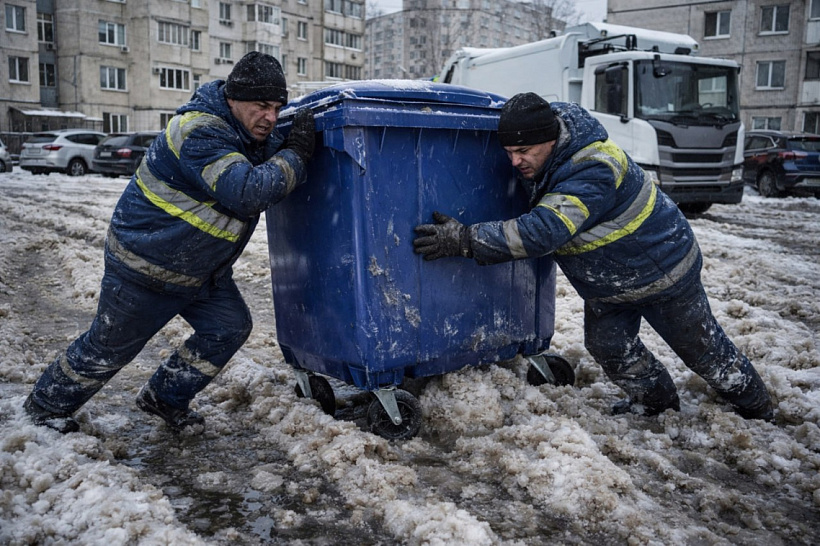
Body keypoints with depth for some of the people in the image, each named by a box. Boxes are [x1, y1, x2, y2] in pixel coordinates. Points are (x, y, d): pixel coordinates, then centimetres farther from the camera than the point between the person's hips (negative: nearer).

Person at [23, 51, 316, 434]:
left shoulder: (253, 136, -1)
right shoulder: (200, 133, -29)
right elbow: (248, 193, -41)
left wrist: (298, 140, -8)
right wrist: (297, 154, -33)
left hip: (201, 270, 8)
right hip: (144, 268, -8)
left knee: (230, 328, 3)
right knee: (108, 348, 9)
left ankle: (166, 399, 23)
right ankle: (46, 405, 36)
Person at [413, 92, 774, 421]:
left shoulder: (593, 173, -39)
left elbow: (541, 232, -48)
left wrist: (465, 240, -51)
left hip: (660, 269, -7)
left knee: (702, 348, 10)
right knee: (607, 345, 8)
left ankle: (756, 407, 37)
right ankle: (656, 400, 34)